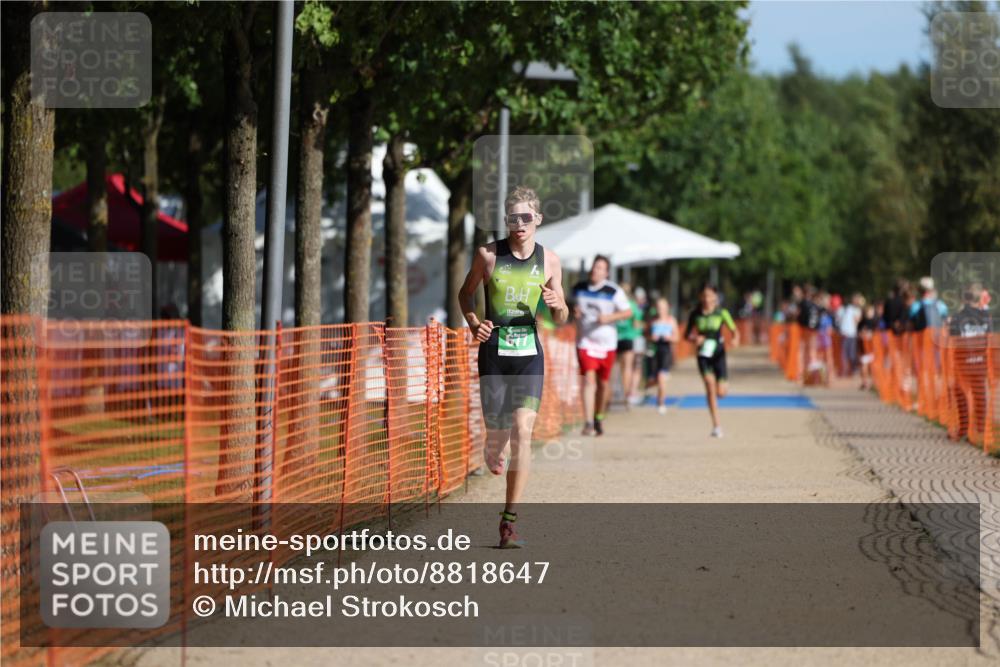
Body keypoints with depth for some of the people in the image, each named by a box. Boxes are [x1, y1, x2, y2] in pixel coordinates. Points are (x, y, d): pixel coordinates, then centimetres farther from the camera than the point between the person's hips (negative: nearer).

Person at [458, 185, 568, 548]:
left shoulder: (549, 260, 2)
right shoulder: (488, 255, -2)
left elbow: (561, 319, 11)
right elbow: (465, 293, 13)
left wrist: (557, 305, -13)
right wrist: (474, 324, -5)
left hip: (529, 355, 0)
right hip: (494, 353, 0)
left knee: (522, 431, -15)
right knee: (497, 435, 2)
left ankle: (509, 520, -10)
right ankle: (492, 456, 45)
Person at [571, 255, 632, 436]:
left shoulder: (613, 291, -5)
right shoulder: (578, 288, 4)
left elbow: (628, 312, -3)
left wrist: (609, 317, -19)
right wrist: (575, 311, -2)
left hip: (606, 342, 0)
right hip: (585, 341, 0)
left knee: (603, 383, 10)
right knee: (588, 379, -15)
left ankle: (599, 417, 33)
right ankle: (588, 423, -21)